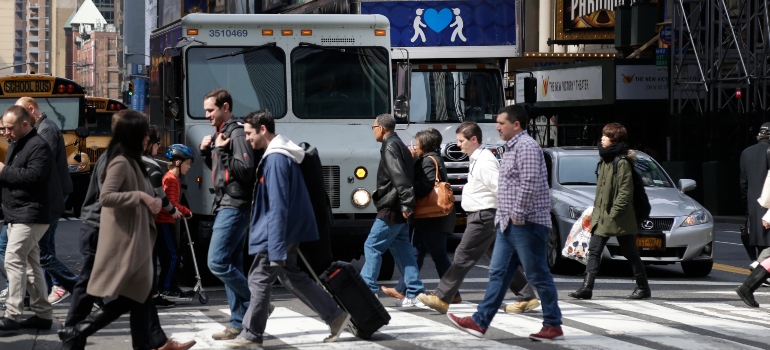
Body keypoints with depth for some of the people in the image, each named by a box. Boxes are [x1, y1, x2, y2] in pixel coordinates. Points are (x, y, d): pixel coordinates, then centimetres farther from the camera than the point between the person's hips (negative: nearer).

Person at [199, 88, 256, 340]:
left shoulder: (237, 134, -13)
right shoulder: (221, 134, 16)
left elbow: (246, 171, -22)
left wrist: (223, 151, -23)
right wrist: (207, 152, 10)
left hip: (235, 207, -10)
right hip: (226, 206, 10)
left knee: (217, 262, -15)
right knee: (231, 266, 8)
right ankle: (239, 323, 9)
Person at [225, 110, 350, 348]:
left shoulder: (276, 159, -19)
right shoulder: (280, 155, 12)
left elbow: (278, 207, -24)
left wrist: (276, 248, -25)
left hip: (277, 232, -10)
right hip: (289, 231, 10)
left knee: (259, 279, -2)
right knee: (291, 277, 16)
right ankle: (335, 316, 18)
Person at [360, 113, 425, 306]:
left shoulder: (390, 147, -14)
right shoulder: (399, 145, 17)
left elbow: (399, 177, -23)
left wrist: (406, 203, -27)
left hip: (391, 210, -10)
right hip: (400, 210, 10)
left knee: (372, 246, -5)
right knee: (401, 248, 10)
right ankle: (414, 293, 8)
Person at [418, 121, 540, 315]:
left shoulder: (485, 162, -18)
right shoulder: (476, 159, 13)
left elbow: (501, 189, -22)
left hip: (484, 217, -11)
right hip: (481, 216, 11)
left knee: (464, 256, -6)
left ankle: (441, 298, -2)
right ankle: (526, 297, 14)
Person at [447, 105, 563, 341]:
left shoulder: (526, 146, -14)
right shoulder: (512, 148, 18)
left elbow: (529, 183, -23)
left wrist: (518, 214, -21)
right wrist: (503, 215, 19)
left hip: (526, 224, -10)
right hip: (508, 225, 10)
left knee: (538, 276, -3)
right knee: (498, 273, 8)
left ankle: (553, 326, 5)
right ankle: (480, 322, 9)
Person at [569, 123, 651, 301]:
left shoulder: (622, 162, -14)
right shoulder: (605, 160, 14)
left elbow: (625, 192, -18)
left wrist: (614, 213, -21)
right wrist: (596, 211, 15)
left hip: (620, 219, -8)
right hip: (601, 216, 9)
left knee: (630, 253, 3)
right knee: (594, 251, -1)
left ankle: (643, 288, 16)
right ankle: (587, 288, -5)